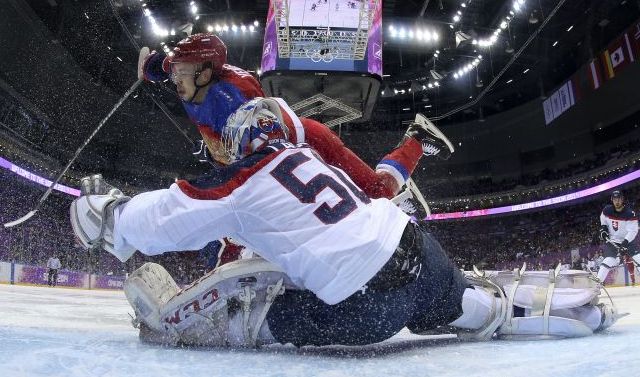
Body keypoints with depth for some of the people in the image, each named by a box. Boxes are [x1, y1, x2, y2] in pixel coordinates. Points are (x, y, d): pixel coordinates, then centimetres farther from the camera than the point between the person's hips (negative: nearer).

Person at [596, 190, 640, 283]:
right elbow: (603, 220, 17)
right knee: (609, 260, -16)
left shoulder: (630, 213, -16)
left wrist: (625, 242, -30)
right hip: (611, 241, 0)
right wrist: (603, 228, -1)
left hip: (627, 240, 0)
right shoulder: (607, 210, -7)